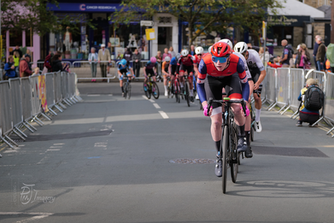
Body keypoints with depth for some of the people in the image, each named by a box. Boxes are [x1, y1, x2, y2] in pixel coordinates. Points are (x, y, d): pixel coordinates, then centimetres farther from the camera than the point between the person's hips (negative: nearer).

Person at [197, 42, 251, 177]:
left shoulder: (237, 62, -35)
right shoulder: (205, 62, -35)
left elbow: (245, 83, -19)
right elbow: (199, 84, -18)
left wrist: (244, 102, -32)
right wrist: (204, 104, -30)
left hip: (231, 78, 0)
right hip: (212, 80, 0)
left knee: (236, 107, -30)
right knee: (216, 122, -7)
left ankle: (242, 138, -4)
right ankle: (219, 157, 8)